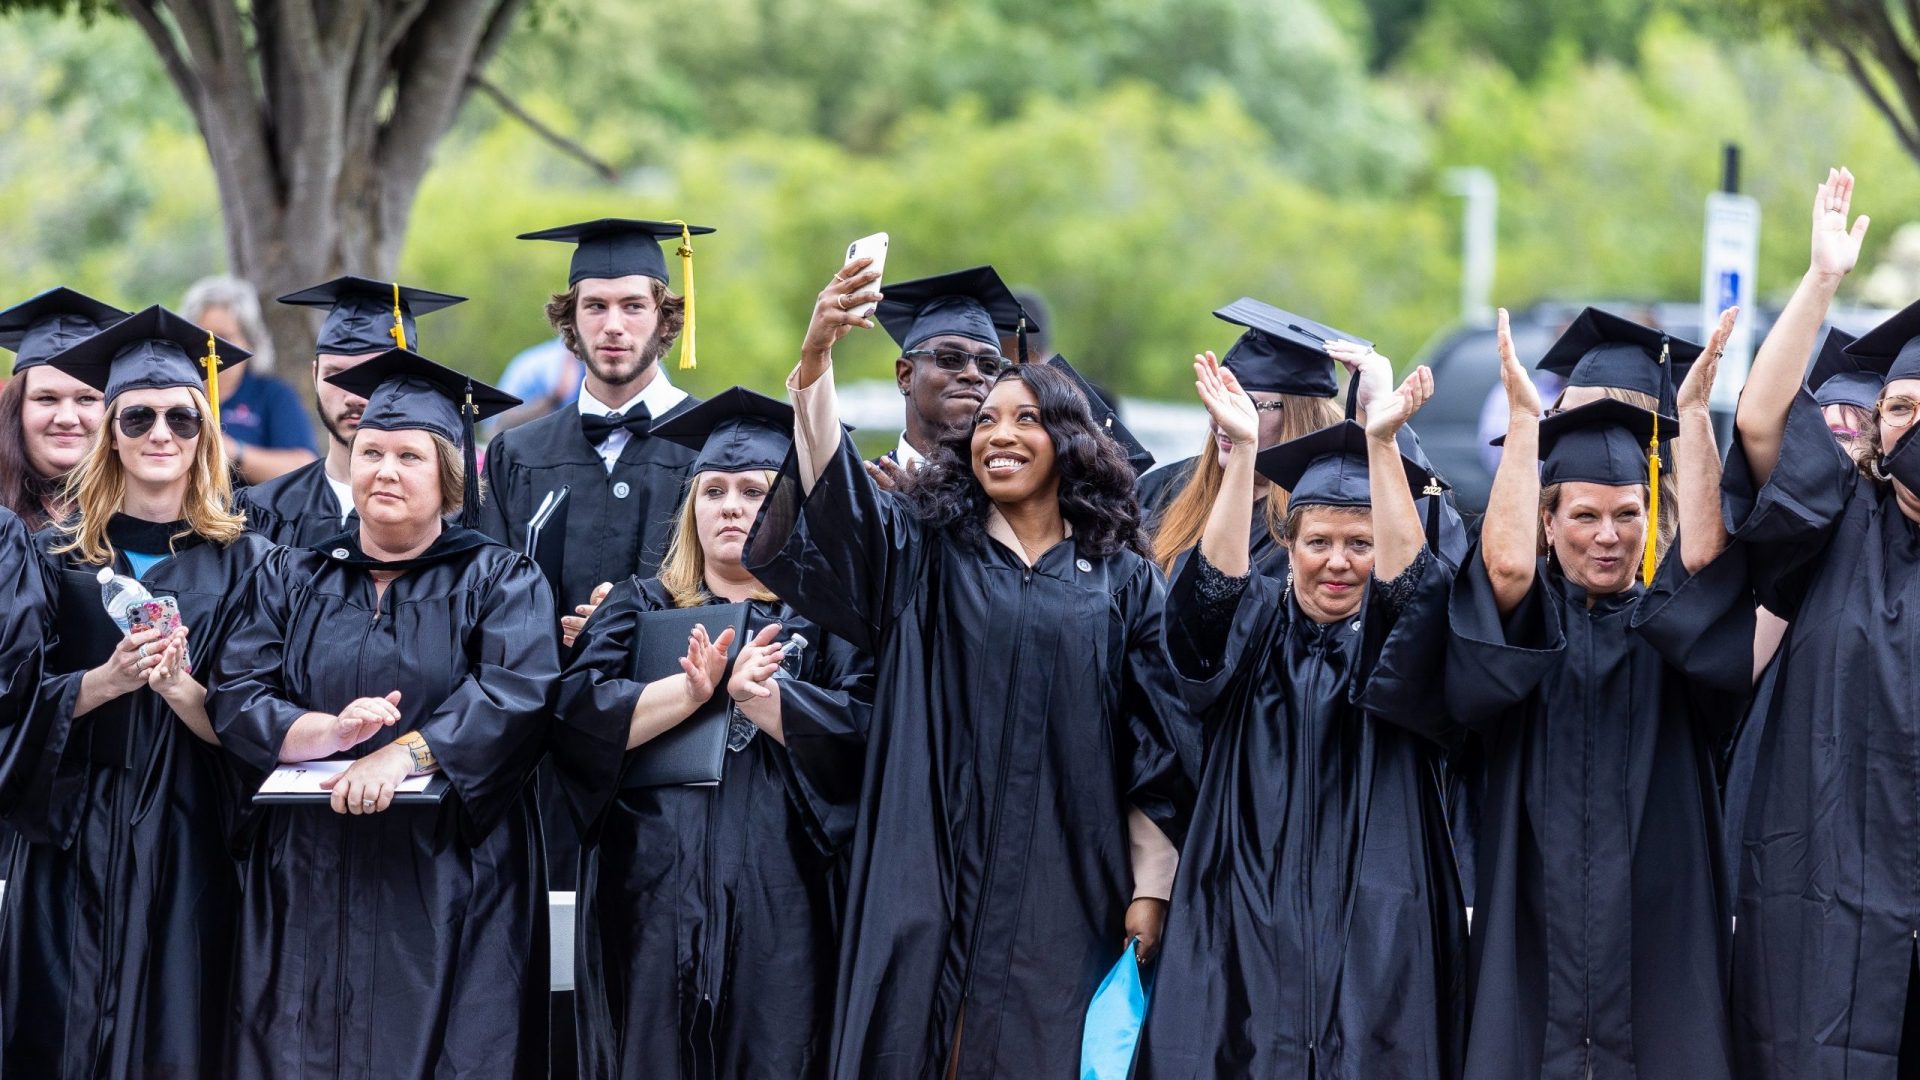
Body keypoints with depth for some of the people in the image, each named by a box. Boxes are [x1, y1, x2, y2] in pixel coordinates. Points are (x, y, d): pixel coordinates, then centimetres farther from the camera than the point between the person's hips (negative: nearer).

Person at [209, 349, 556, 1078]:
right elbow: (236, 698, 1)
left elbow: (516, 694, -13)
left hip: (447, 890, -2)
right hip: (309, 884, 2)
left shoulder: (499, 581, 5)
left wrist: (406, 752, -26)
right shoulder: (294, 580, 14)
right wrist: (332, 731, -18)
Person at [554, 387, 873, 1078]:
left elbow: (862, 728, -8)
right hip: (656, 890, 1)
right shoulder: (640, 610, 13)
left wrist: (751, 690, -18)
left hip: (779, 899, -1)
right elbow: (575, 714, -4)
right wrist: (698, 687, -16)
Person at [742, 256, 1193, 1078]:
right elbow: (828, 485, -10)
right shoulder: (920, 555, 8)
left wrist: (1150, 889, -1)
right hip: (935, 879, 0)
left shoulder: (1122, 581, 9)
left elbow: (1155, 742, 7)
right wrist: (816, 354, -27)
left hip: (1063, 886, 0)